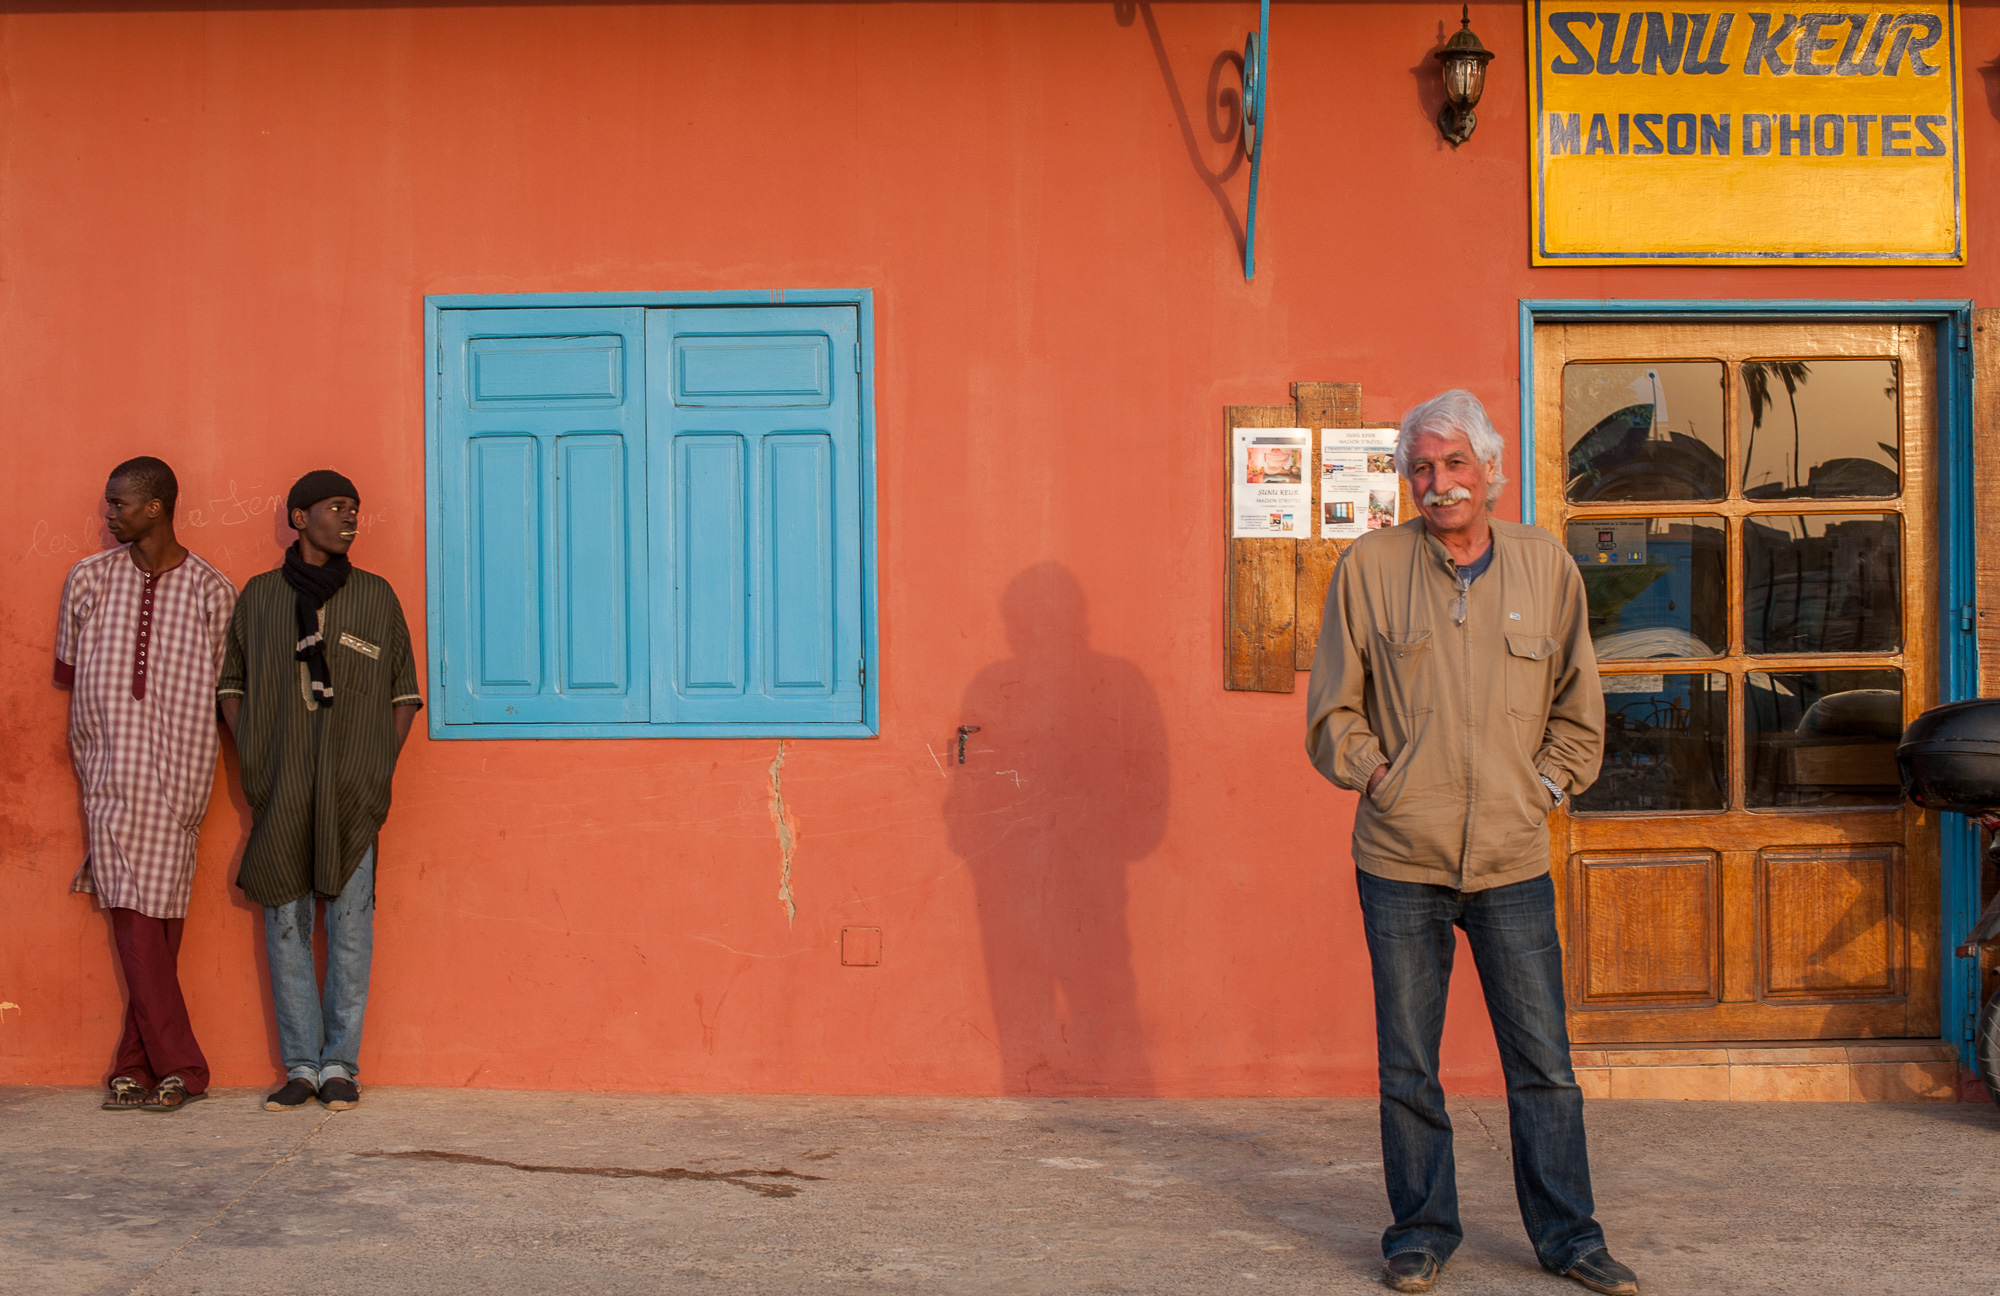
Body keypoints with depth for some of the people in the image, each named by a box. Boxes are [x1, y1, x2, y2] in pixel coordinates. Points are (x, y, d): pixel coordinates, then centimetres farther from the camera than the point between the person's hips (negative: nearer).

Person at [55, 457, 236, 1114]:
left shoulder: (211, 592, 1)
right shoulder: (89, 580, 7)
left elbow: (220, 694, 5)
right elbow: (70, 677, 13)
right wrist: (90, 771, 10)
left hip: (174, 783, -2)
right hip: (111, 779, 2)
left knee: (160, 922, -2)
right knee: (133, 920, -3)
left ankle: (135, 1066, 6)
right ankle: (180, 1067, 3)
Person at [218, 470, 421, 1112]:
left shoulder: (376, 596, 8)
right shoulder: (258, 596, 9)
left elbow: (404, 692, 10)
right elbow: (228, 681, 14)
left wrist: (382, 768, -1)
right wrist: (252, 760, 2)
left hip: (353, 793, -1)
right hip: (280, 792, 1)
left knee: (350, 926, -1)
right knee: (286, 926, 2)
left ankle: (340, 1062, 7)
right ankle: (302, 1065, 9)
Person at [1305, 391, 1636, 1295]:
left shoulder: (1544, 565, 6)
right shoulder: (1369, 567, 1)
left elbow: (1578, 704, 14)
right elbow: (1332, 709, 6)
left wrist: (1546, 785, 6)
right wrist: (1376, 777, -3)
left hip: (1513, 857, 1)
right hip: (1400, 857, -1)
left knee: (1543, 1060, 6)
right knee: (1408, 1065, 6)